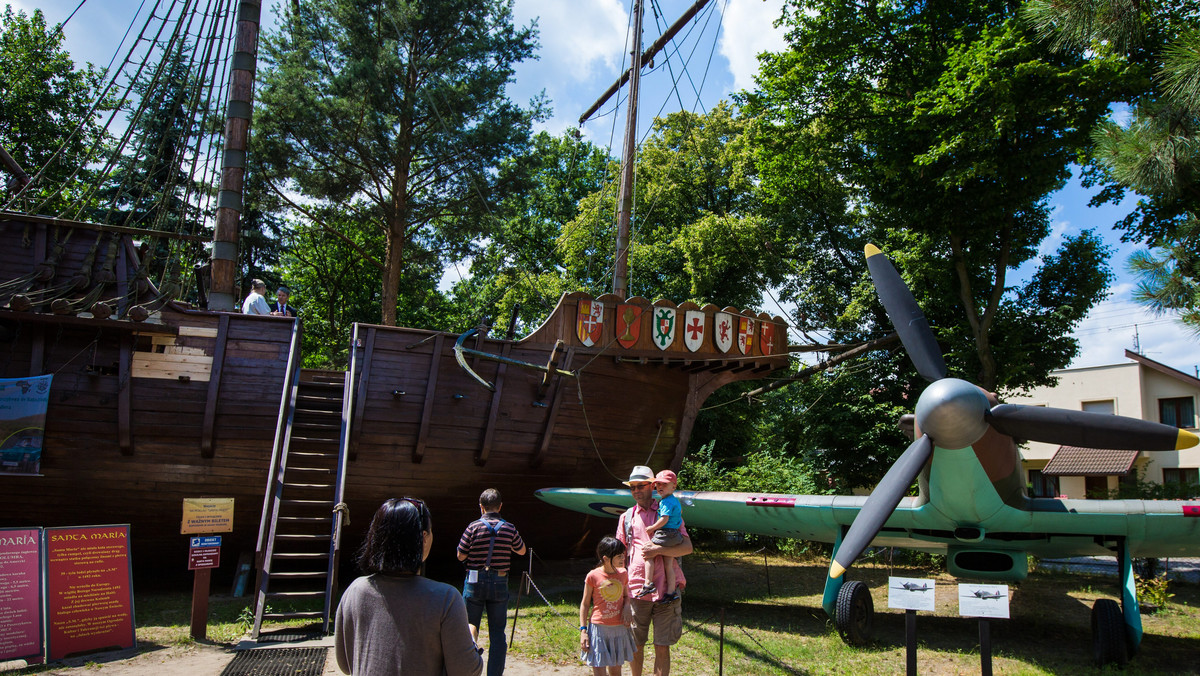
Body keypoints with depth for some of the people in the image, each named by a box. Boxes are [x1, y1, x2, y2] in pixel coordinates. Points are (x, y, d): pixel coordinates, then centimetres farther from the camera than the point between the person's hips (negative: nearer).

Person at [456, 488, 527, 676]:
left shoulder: (474, 527, -10)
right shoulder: (509, 528, -3)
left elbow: (461, 556, -4)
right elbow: (522, 551, 12)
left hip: (475, 581, -1)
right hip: (500, 582, 2)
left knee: (471, 623, 18)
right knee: (497, 633, 8)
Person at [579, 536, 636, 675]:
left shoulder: (623, 573, 1)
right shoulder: (593, 576, -11)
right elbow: (585, 604, -2)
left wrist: (627, 607, -6)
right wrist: (583, 630, -6)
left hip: (620, 628, 4)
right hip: (598, 628, -4)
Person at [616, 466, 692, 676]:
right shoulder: (627, 517, 11)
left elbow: (687, 547, -2)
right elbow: (621, 555, 16)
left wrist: (658, 550, -14)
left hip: (666, 590, -2)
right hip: (636, 590, 2)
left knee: (662, 647, 2)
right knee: (635, 645, 10)